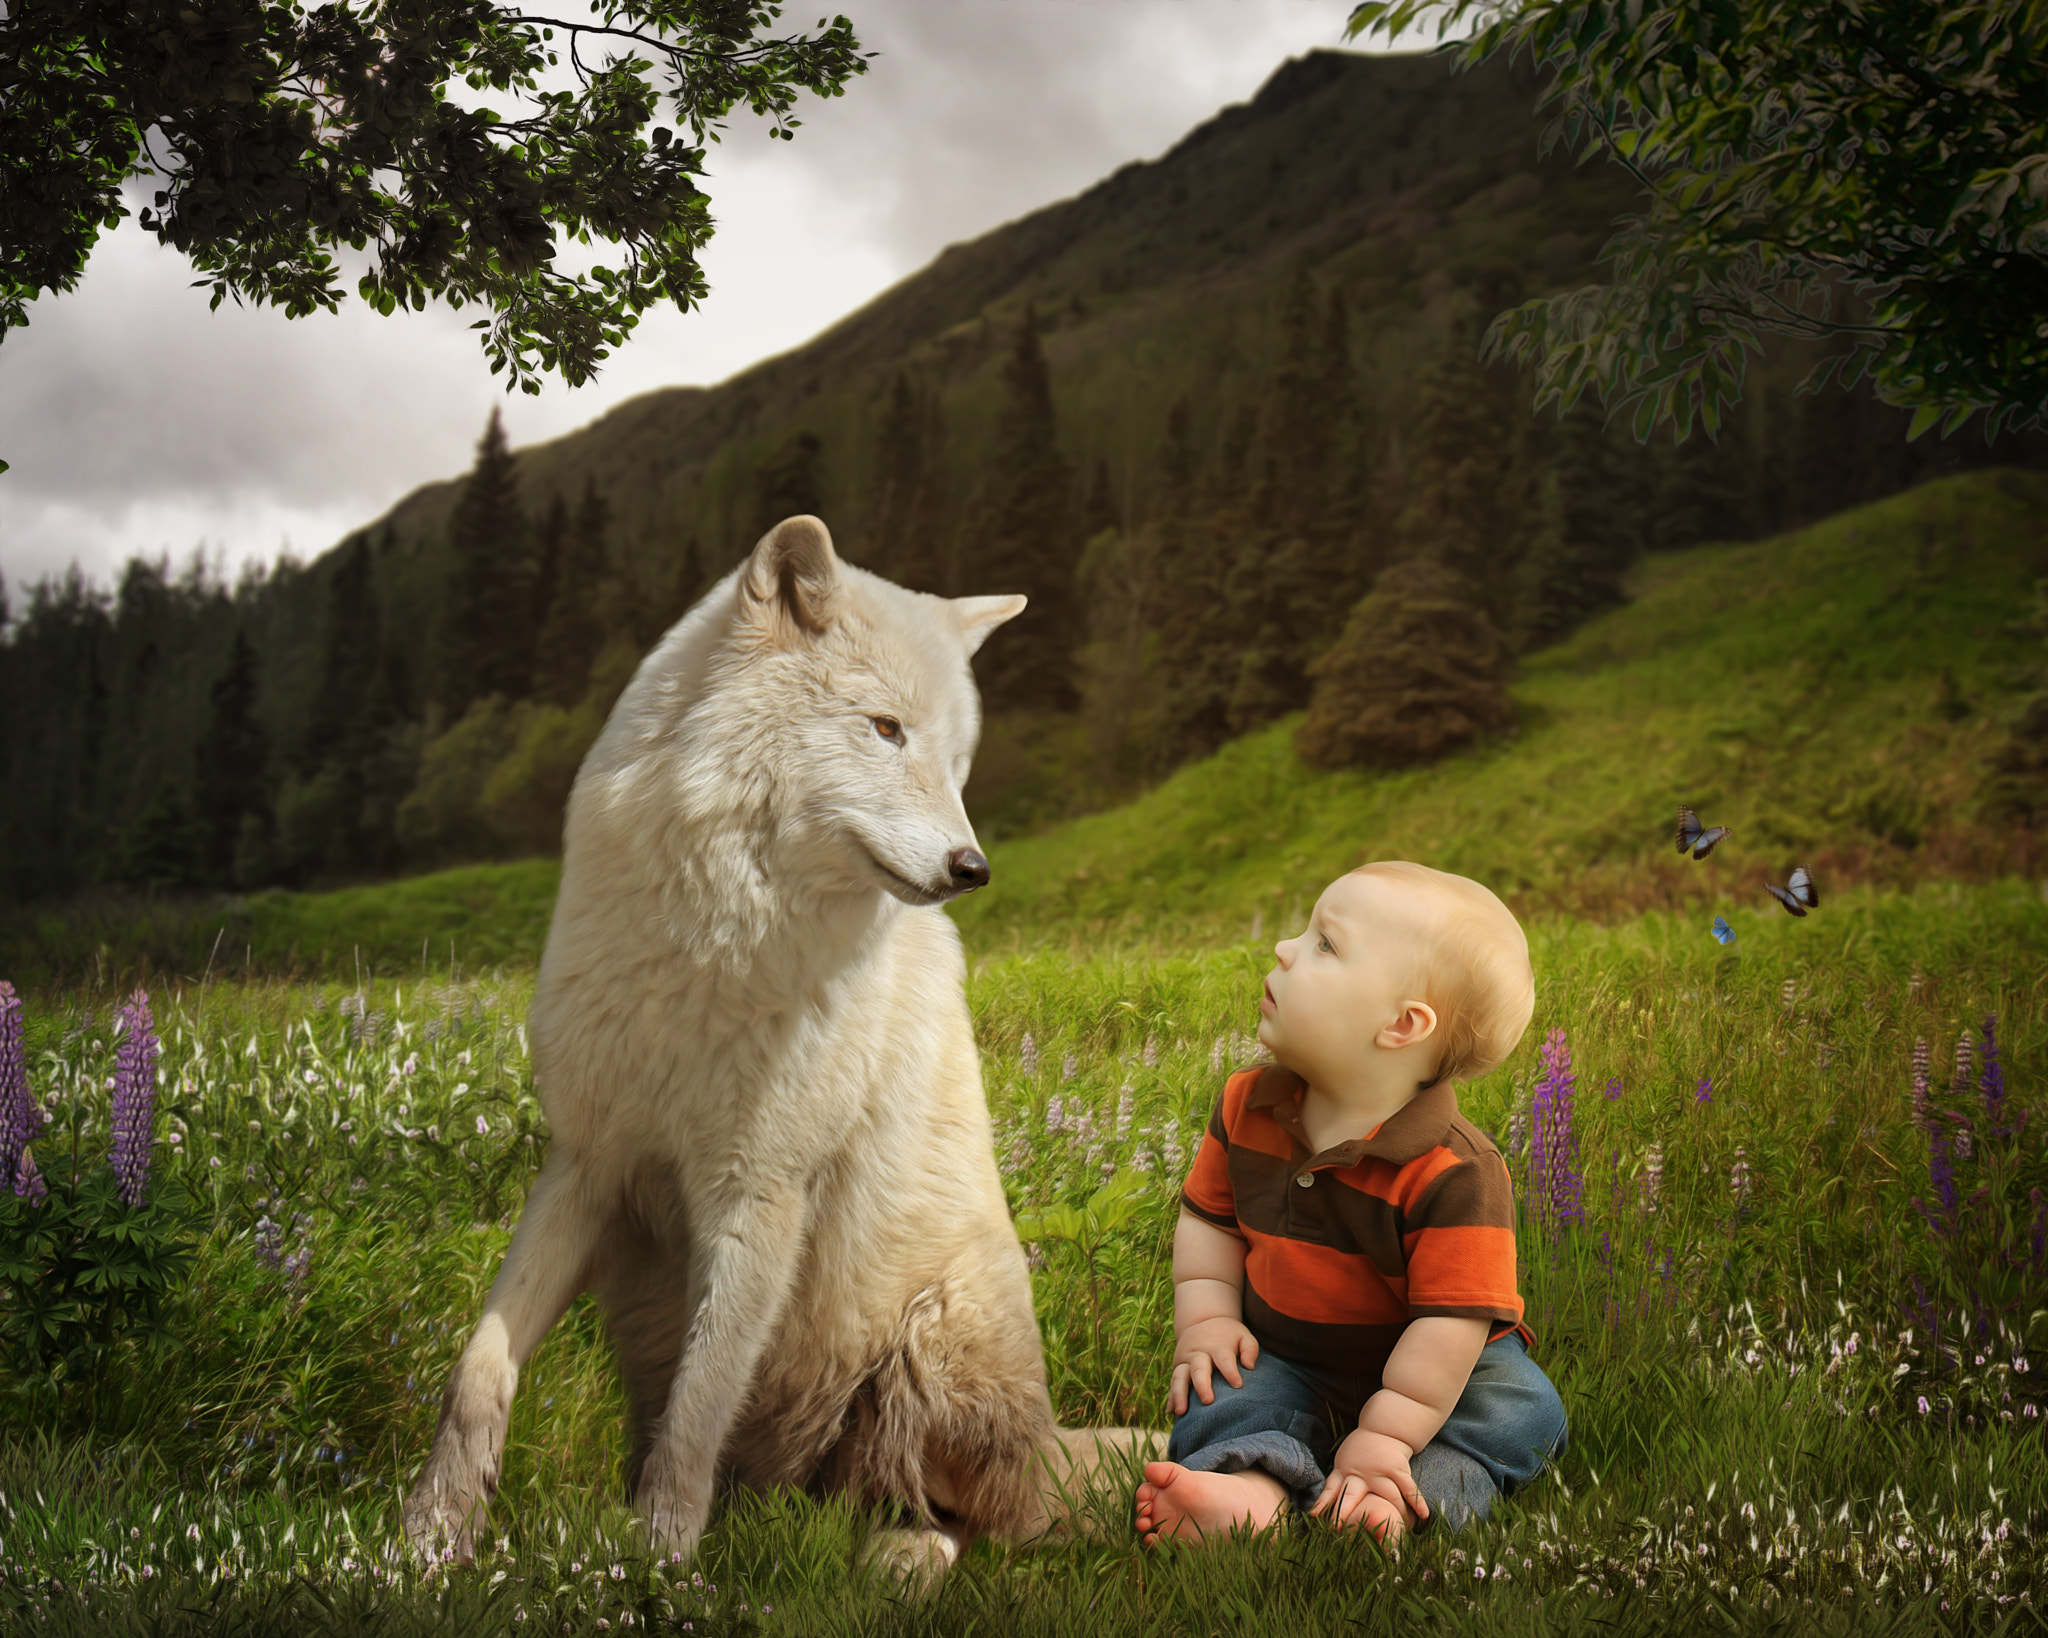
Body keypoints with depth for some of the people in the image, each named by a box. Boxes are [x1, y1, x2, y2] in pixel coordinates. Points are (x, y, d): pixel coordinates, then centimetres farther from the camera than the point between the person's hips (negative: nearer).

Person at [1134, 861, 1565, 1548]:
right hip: (1284, 1360, 4)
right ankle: (1253, 1482, -46)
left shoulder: (1455, 1173, -28)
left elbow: (1451, 1317, -28)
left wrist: (1384, 1438, -29)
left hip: (1418, 1370, -3)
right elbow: (1209, 1215, 6)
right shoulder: (1246, 1106, -9)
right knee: (1215, 1391, -21)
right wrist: (1206, 1320, -8)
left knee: (1526, 1412, -25)